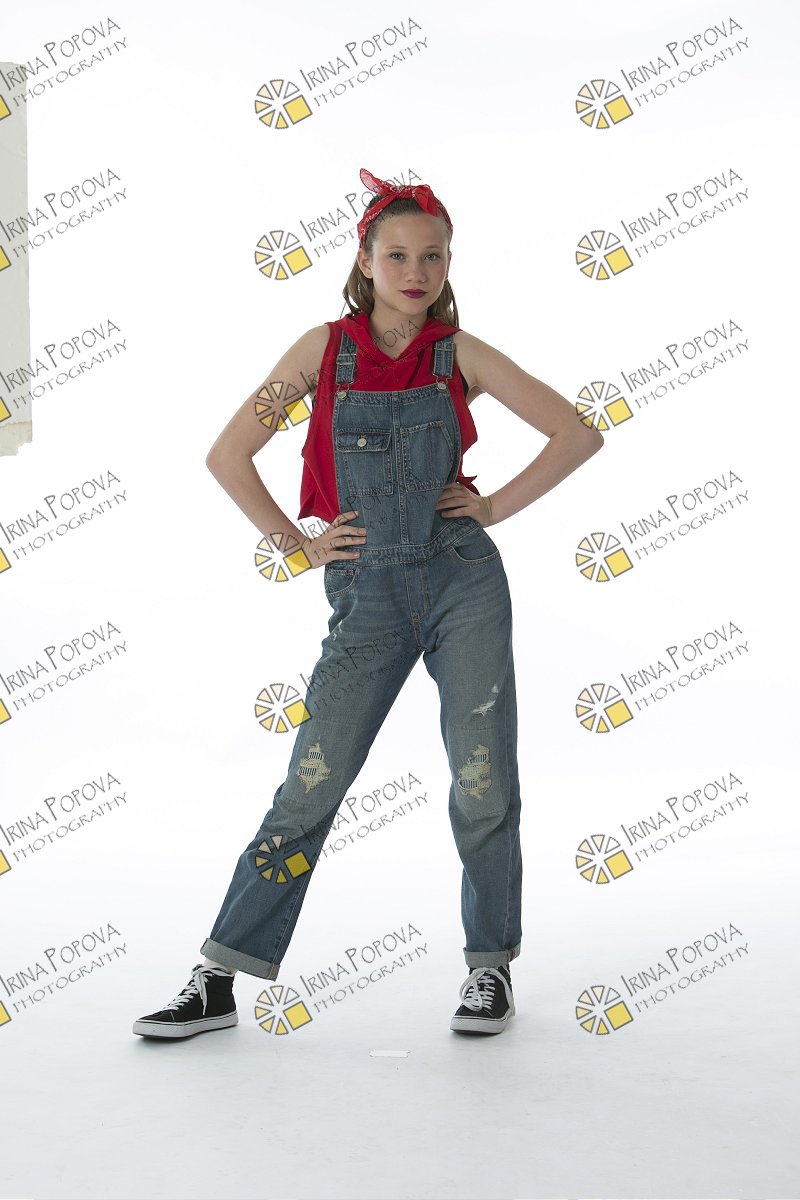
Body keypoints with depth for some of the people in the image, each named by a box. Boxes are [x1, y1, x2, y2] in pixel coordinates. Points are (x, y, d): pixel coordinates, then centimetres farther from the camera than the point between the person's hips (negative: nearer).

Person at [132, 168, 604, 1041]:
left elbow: (577, 435, 6)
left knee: (484, 781, 1)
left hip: (465, 581, 1)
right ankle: (218, 982, 7)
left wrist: (496, 507, 0)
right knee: (309, 788, -2)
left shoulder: (460, 354, 4)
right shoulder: (325, 348, 4)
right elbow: (227, 456, 4)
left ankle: (490, 966, 20)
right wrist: (298, 545, 2)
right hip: (369, 597, 0)